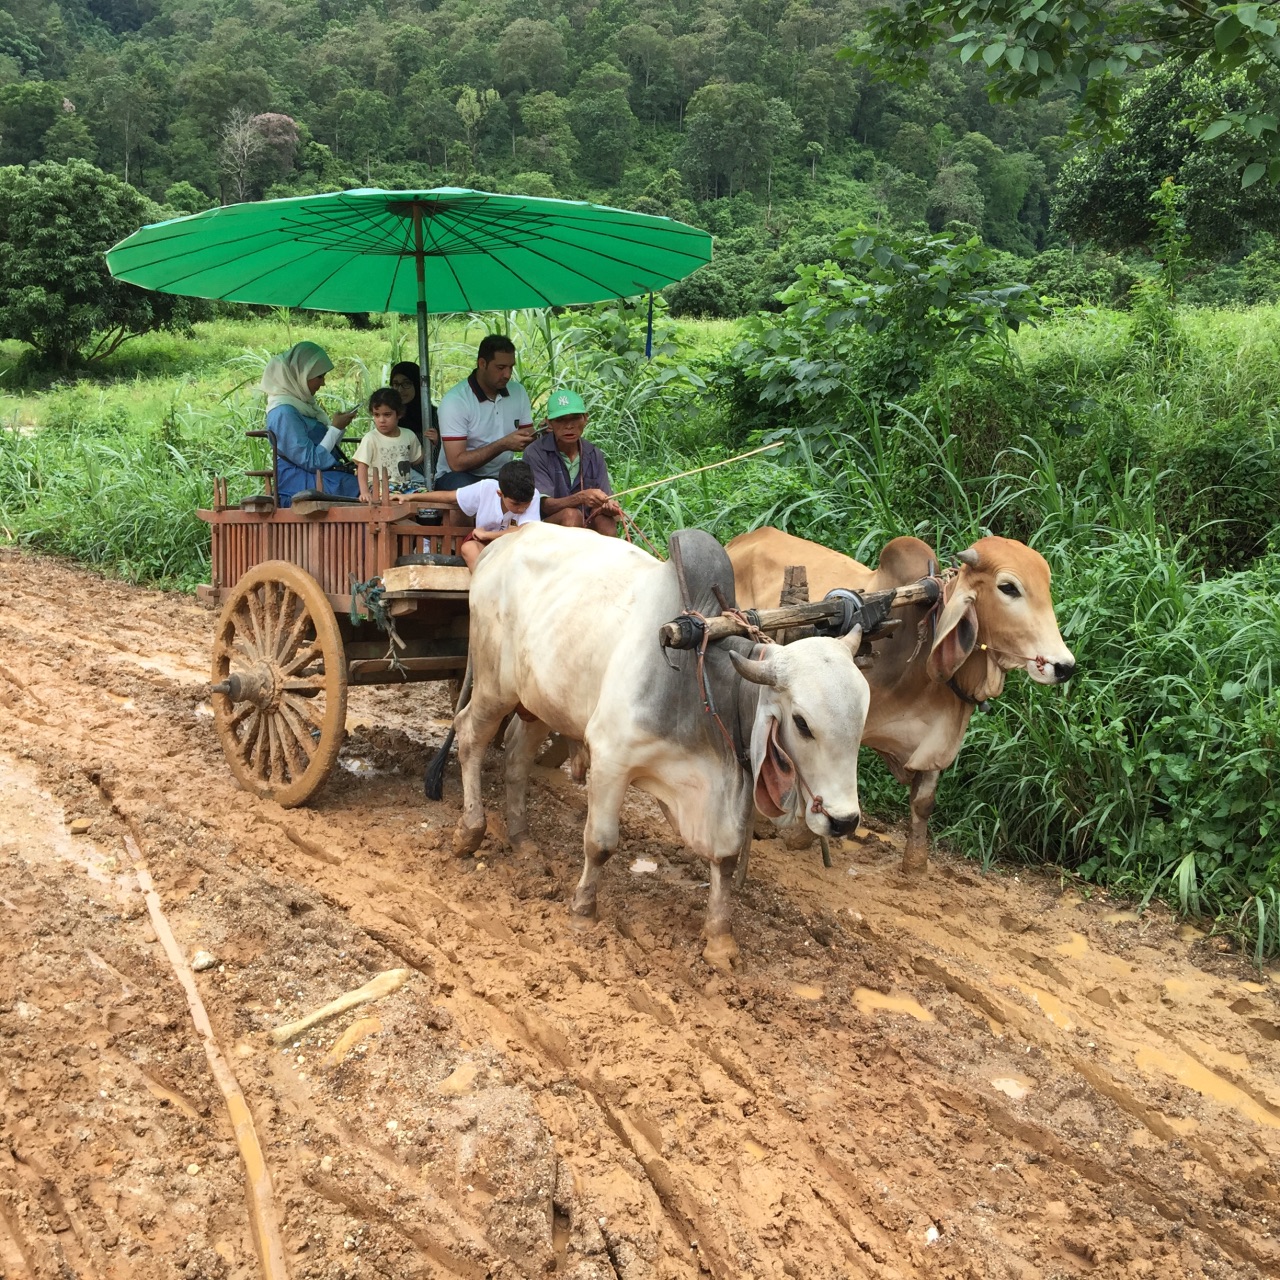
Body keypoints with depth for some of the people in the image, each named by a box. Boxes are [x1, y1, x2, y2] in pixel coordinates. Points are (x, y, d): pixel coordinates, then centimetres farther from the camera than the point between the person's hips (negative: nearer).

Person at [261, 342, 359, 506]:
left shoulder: (300, 404, 13)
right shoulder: (284, 412, -16)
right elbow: (311, 461, -18)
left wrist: (340, 424, 3)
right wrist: (336, 429, -14)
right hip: (301, 485, -9)